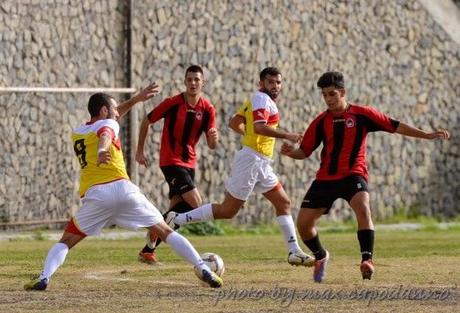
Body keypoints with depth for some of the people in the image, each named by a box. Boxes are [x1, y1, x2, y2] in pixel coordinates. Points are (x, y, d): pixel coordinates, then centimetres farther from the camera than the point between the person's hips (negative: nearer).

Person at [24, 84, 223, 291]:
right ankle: (204, 271, 0)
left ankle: (43, 278, -9)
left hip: (95, 195, 3)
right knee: (165, 232, 6)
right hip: (122, 188, -3)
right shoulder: (108, 125, 11)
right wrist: (101, 150, -39)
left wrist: (135, 100, 47)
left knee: (66, 241, 14)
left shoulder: (77, 133, 28)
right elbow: (104, 135, -16)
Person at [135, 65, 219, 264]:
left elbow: (211, 146, -1)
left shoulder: (208, 110, 0)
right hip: (171, 162, -6)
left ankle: (148, 250, 17)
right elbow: (147, 121, 0)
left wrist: (214, 138, -25)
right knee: (195, 203, -18)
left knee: (177, 207, 7)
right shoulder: (173, 103, -11)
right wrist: (140, 151, 0)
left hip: (189, 163, 6)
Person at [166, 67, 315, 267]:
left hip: (261, 163, 11)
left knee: (283, 203, 9)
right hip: (252, 159, -11)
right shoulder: (262, 98, -11)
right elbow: (259, 126, -27)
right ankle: (177, 219, -3)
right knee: (227, 211, -7)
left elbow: (234, 123, 22)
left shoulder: (256, 100, 18)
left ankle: (294, 251, 8)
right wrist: (286, 136, -23)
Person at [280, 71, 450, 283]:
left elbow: (394, 126, -1)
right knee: (303, 223, -1)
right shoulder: (321, 122, 5)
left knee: (363, 209, -33)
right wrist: (291, 152, -15)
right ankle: (320, 257, 28)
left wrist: (427, 135, -5)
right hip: (325, 178, 3)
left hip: (353, 175, -3)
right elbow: (305, 151, 9)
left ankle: (367, 260, -33)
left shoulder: (361, 114, -2)